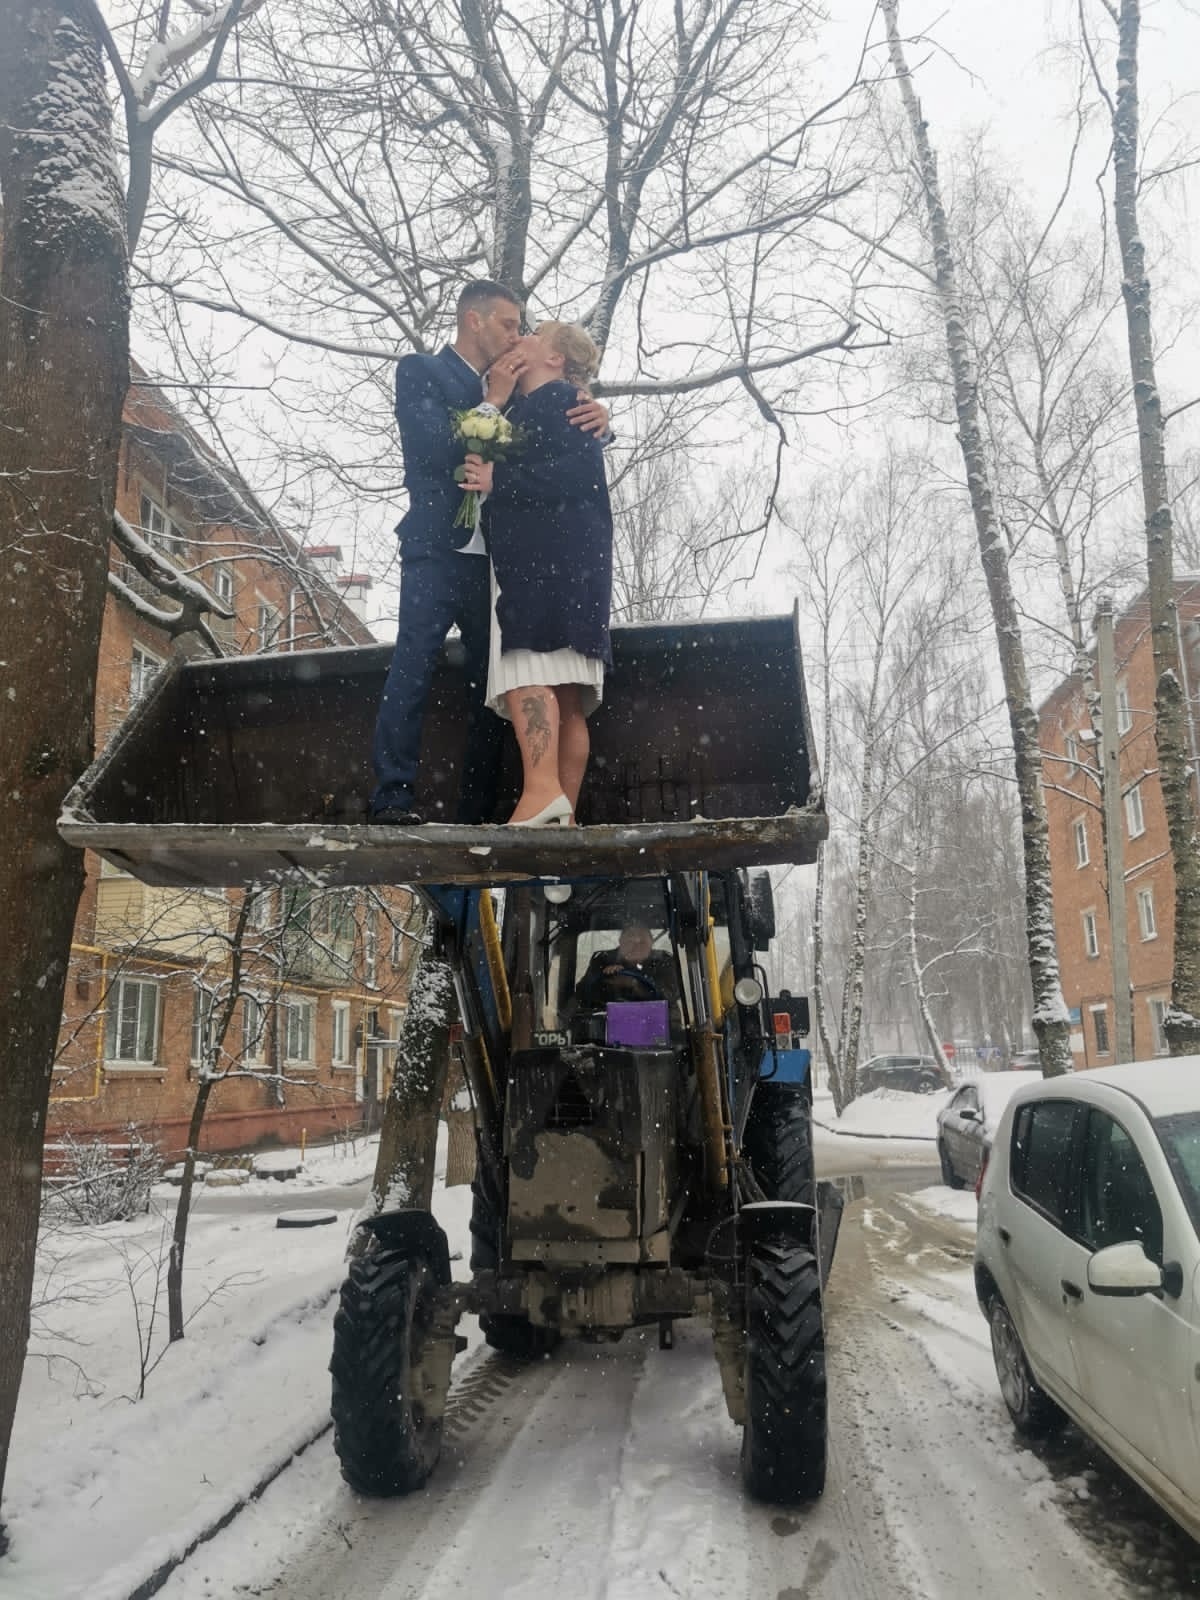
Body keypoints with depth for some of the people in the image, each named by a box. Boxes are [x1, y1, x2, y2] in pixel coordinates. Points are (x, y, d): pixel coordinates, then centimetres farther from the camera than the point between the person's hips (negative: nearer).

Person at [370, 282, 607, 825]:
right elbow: (432, 447, -8)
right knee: (412, 671, -15)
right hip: (439, 550, -5)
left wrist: (594, 417, -2)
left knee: (490, 682, 0)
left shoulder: (510, 389, 24)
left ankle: (477, 813, 1)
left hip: (495, 556, 5)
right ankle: (393, 799, -15)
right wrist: (492, 403, -2)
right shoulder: (421, 371, 8)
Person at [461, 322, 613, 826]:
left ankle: (542, 790, -29)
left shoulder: (561, 399, 2)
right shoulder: (521, 410, 28)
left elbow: (578, 473, -13)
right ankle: (563, 813, -1)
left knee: (526, 668, -21)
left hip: (554, 560, -9)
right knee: (563, 696, 1)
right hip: (528, 561, 9)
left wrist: (498, 479, -9)